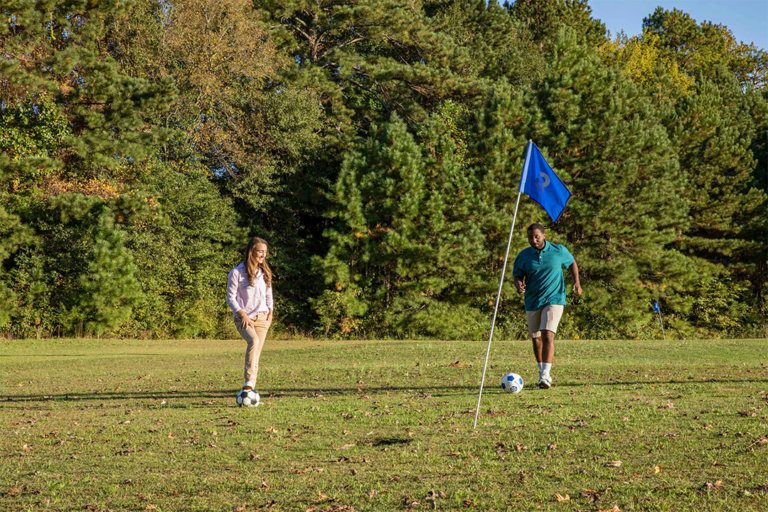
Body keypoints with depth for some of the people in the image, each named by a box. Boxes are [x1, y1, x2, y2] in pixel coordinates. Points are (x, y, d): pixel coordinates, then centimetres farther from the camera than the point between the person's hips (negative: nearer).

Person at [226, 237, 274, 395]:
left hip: (262, 317, 6)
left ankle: (250, 390, 9)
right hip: (244, 318, -6)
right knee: (254, 341, -32)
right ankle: (248, 382, -35)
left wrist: (270, 312, 6)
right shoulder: (237, 272, -7)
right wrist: (243, 314, -16)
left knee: (256, 356, 2)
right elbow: (230, 298, -6)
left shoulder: (264, 272, 11)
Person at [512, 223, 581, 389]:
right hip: (532, 302, 3)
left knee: (548, 335, -19)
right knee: (536, 338, 12)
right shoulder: (523, 256, -2)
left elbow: (572, 263, 13)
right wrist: (518, 284, -19)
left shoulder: (559, 251, -3)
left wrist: (577, 282, 2)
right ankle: (541, 372, 30)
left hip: (554, 299, -3)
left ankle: (546, 375, -23)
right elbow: (517, 275, 4)